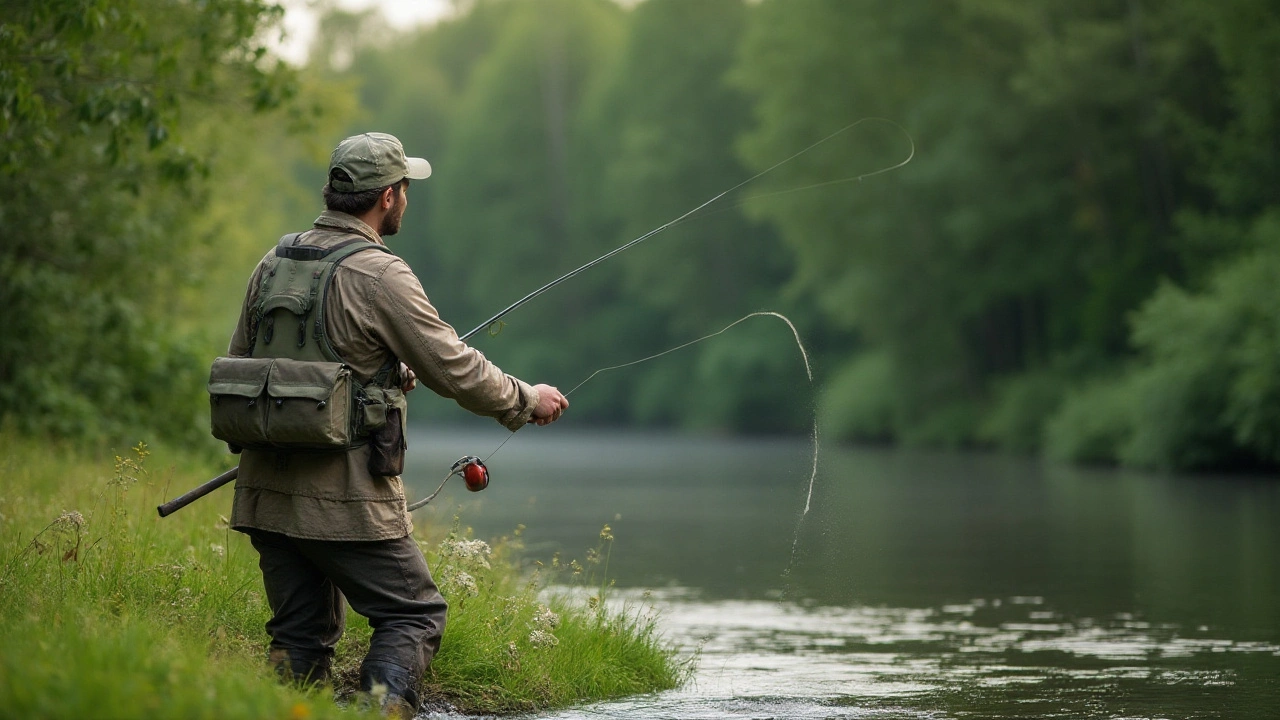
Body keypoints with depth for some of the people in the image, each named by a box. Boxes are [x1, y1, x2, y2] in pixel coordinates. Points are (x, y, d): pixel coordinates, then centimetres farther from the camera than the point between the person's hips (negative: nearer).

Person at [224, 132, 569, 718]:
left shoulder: (274, 262, 8)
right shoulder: (380, 276, -13)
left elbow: (240, 362, 20)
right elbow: (456, 371, -10)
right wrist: (527, 400, 8)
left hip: (267, 492, 6)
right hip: (345, 498, -6)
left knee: (301, 634, 15)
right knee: (415, 616, 5)